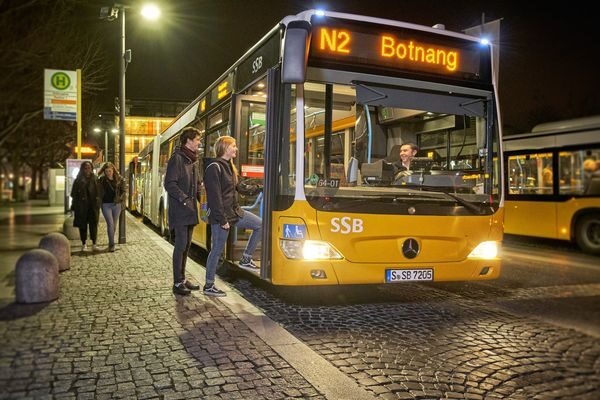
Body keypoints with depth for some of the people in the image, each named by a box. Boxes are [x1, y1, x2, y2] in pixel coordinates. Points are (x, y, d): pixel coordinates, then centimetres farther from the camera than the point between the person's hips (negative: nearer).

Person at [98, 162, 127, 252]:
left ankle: (111, 243, 24)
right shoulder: (101, 180, 2)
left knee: (114, 225, 10)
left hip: (116, 205, 2)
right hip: (106, 205, -2)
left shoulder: (119, 179, 2)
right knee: (110, 224, -12)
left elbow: (123, 191, 5)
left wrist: (120, 199, -9)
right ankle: (112, 244, -9)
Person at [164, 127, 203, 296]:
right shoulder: (177, 158, -11)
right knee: (181, 245, -6)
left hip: (190, 210, 8)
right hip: (179, 211, -8)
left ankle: (182, 279, 23)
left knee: (186, 245, 13)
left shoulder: (193, 160, 15)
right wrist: (184, 199, -20)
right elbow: (169, 184, -16)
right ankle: (177, 283, 2)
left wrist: (200, 196, 6)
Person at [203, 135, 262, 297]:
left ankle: (246, 259, 18)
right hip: (221, 216, -9)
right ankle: (209, 286, 14)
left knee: (260, 225, 10)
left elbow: (238, 187, 17)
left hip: (235, 211, 9)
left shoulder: (229, 166, 13)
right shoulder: (214, 167, -16)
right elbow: (214, 196, -21)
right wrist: (222, 220, -21)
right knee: (217, 250, 0)